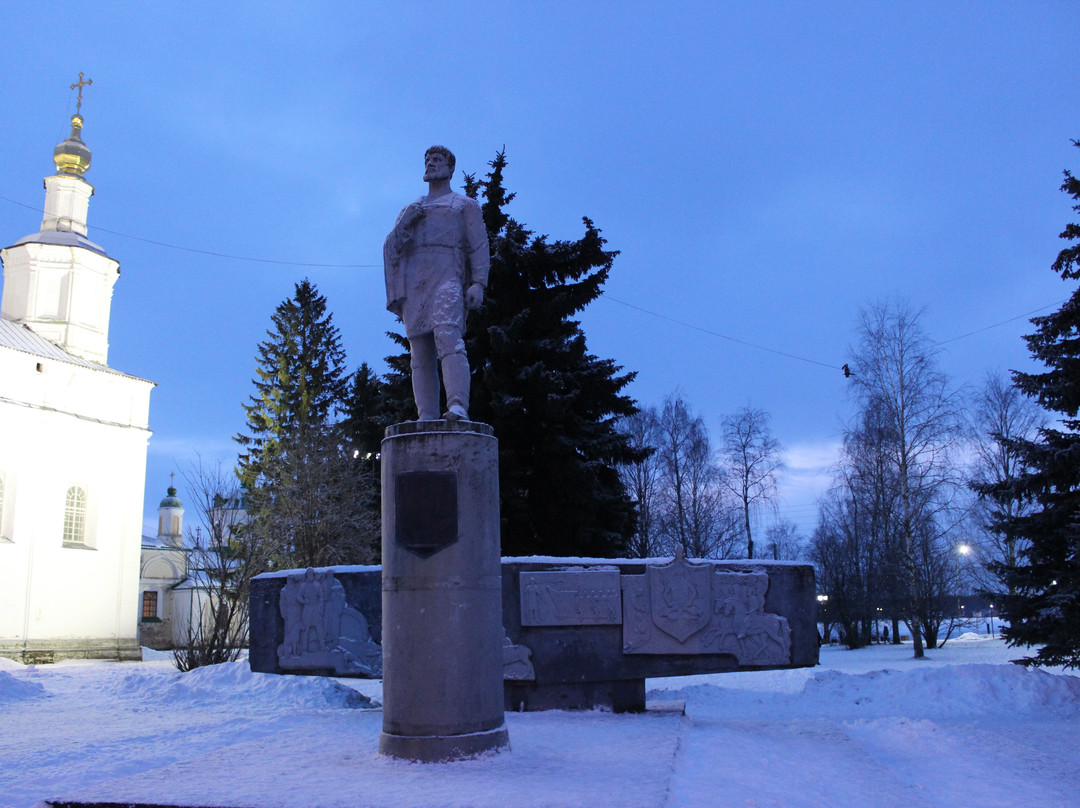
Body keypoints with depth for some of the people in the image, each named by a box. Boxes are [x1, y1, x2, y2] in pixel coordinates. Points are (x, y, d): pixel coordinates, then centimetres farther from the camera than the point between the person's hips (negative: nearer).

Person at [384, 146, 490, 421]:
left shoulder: (465, 204, 20)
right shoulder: (410, 209, 32)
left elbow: (479, 246, 6)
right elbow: (391, 246, 20)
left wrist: (478, 283, -9)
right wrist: (407, 219, 1)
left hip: (446, 277, -4)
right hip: (412, 283, 4)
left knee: (448, 338, -26)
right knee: (420, 354, -6)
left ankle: (458, 408, -39)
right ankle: (427, 418, -12)